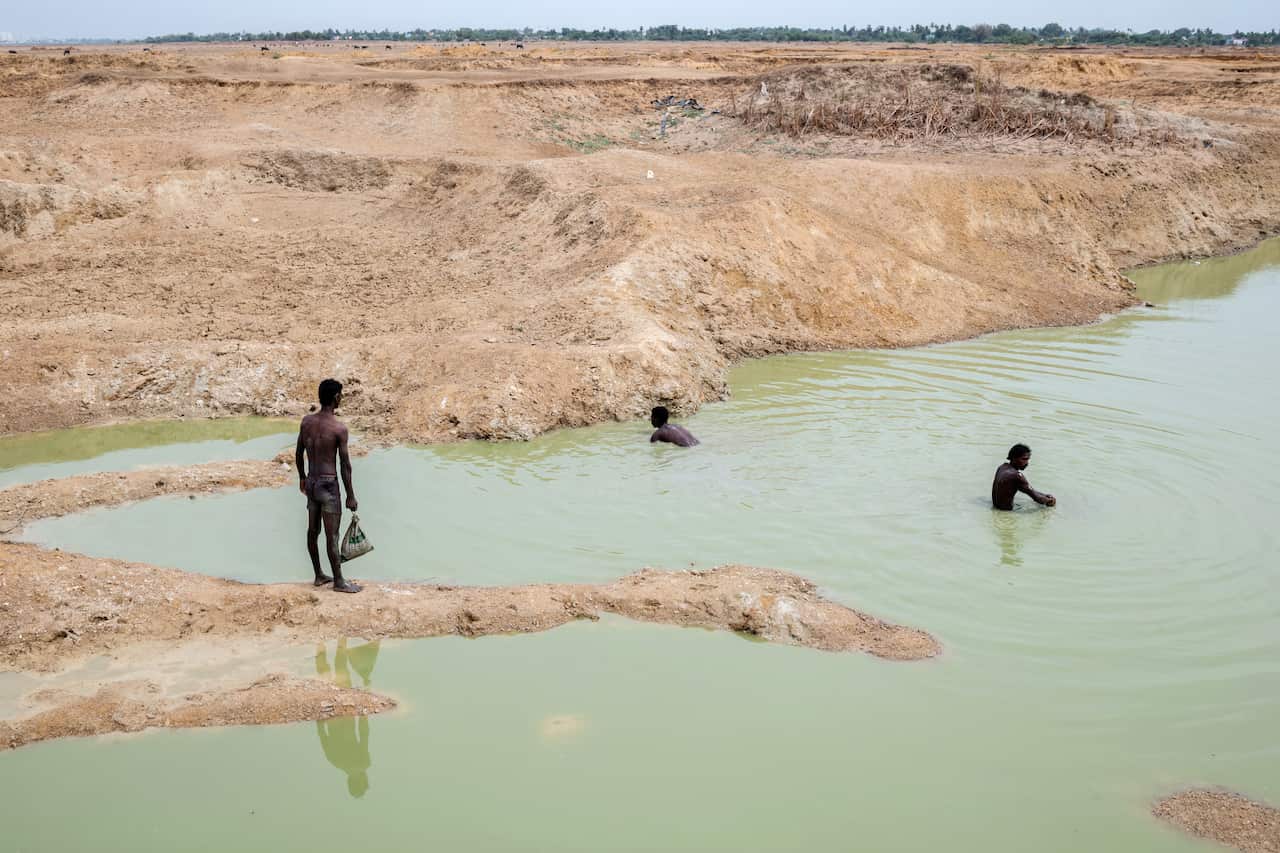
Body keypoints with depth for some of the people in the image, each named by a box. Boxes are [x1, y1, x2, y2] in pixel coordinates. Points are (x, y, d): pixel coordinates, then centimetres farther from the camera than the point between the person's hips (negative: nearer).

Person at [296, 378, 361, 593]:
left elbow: (298, 454, 11)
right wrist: (350, 495, -6)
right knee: (331, 536, -1)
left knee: (312, 531, 14)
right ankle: (338, 581, 7)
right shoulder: (339, 428, -17)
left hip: (311, 483, 7)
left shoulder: (306, 421, 1)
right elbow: (345, 465, -13)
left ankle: (319, 575, 26)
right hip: (328, 485, -7)